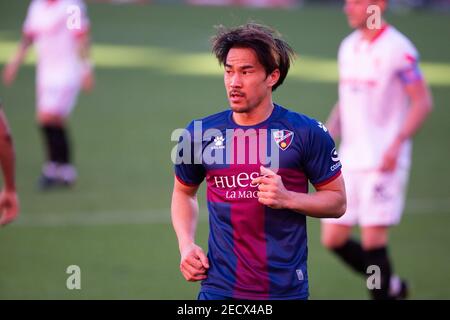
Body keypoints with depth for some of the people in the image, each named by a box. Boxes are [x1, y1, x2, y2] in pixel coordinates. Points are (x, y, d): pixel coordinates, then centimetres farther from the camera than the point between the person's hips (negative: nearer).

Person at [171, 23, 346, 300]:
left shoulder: (307, 133, -6)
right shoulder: (198, 134, 0)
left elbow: (337, 201, 0)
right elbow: (184, 191, 18)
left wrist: (288, 199, -17)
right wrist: (186, 244, 3)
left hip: (287, 288, -1)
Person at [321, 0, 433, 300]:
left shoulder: (397, 49, -11)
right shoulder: (348, 47, 12)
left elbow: (423, 102, -11)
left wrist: (396, 144, -20)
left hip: (383, 162, -8)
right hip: (350, 160, 8)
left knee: (373, 239, -10)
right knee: (333, 238, 5)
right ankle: (390, 285, 24)